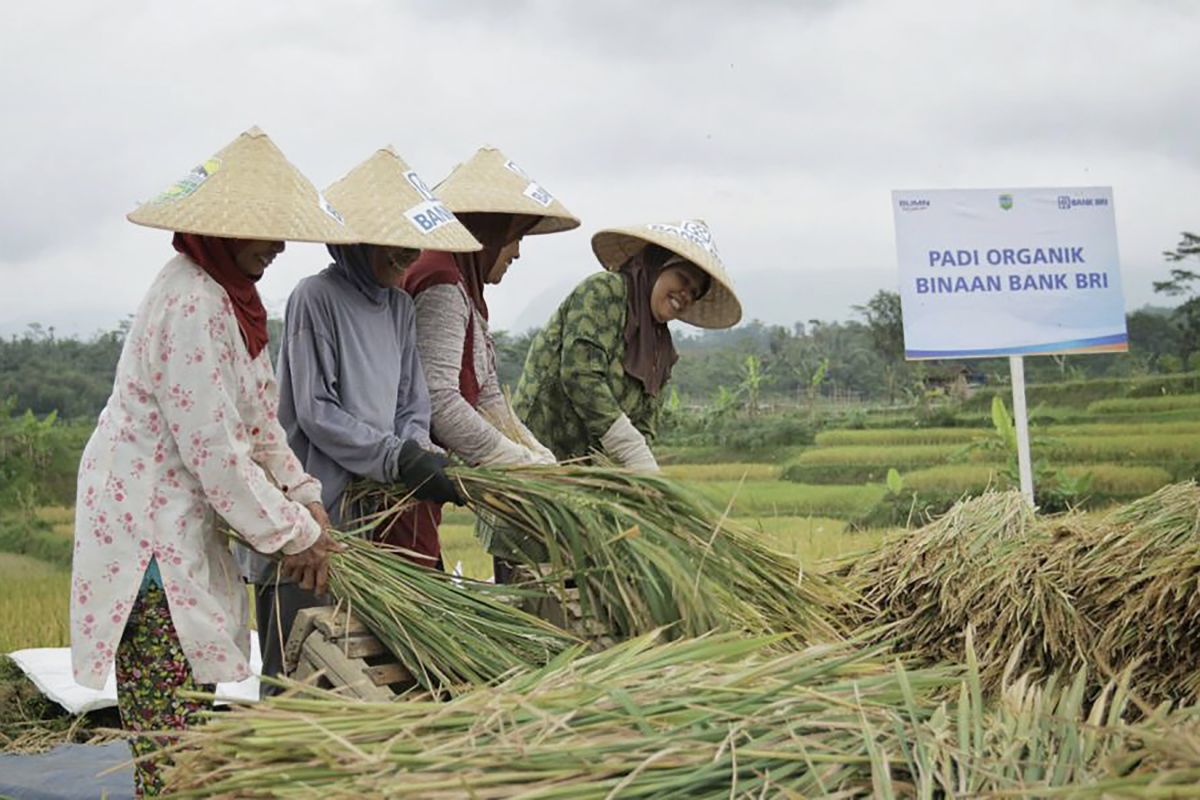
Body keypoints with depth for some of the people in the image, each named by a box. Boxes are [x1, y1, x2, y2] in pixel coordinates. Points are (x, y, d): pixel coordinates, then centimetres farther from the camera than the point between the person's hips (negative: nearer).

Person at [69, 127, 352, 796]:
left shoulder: (230, 295, 12)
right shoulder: (193, 304, -20)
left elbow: (258, 421, 16)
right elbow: (214, 450, -22)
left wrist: (306, 501, 6)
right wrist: (292, 534, -14)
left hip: (182, 527, 10)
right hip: (146, 526, -10)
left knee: (192, 715, 13)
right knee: (171, 729, -7)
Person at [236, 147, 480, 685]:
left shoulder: (399, 306, 13)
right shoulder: (316, 298, -8)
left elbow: (412, 402, 15)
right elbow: (315, 412, -12)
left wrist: (419, 452, -5)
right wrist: (399, 459, -15)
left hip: (374, 506, 7)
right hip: (311, 503, -7)